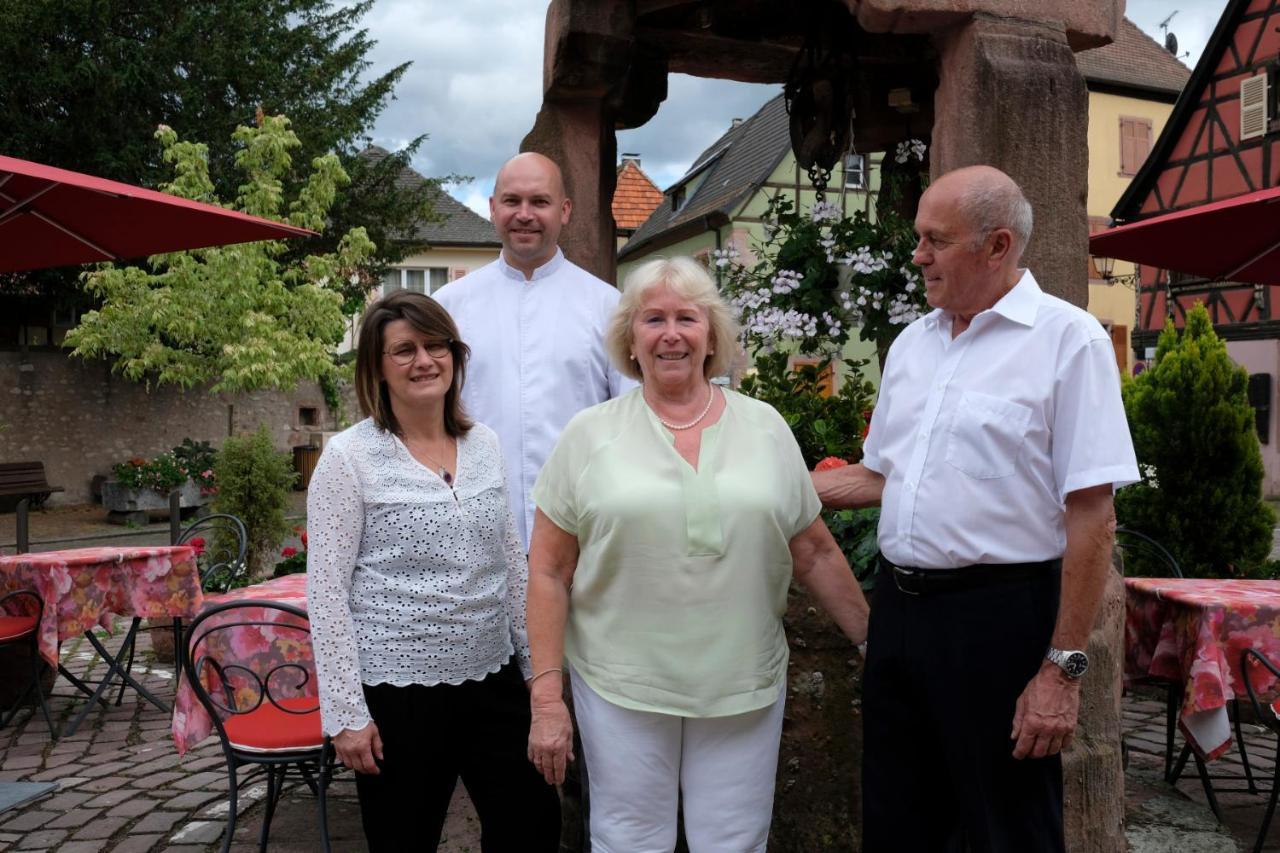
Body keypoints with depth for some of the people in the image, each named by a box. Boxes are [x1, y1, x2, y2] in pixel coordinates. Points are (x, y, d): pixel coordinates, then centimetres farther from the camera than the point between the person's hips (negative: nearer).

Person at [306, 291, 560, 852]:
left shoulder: (484, 444, 5)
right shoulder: (350, 456, -9)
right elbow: (326, 590, -10)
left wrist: (537, 662, 11)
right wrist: (345, 711, -12)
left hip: (493, 677, 5)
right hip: (397, 687, -4)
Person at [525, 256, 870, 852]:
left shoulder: (766, 428, 4)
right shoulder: (589, 435, -1)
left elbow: (814, 555, 9)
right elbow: (549, 572, -1)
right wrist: (546, 698, -6)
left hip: (745, 689, 1)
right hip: (620, 689, -1)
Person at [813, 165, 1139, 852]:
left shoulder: (1067, 339, -10)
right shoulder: (911, 344, 10)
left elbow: (1091, 516, -14)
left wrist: (1064, 668, -16)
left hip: (998, 616, -6)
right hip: (898, 607, 6)